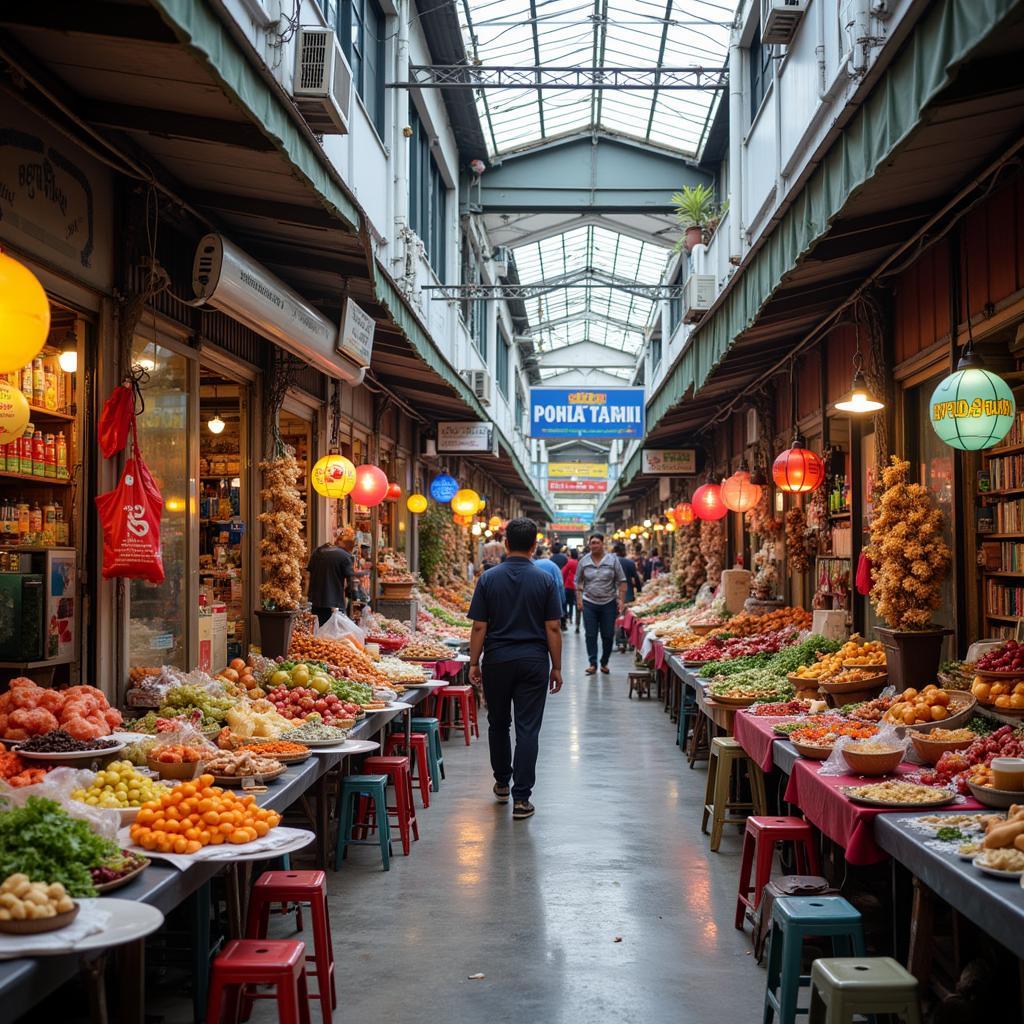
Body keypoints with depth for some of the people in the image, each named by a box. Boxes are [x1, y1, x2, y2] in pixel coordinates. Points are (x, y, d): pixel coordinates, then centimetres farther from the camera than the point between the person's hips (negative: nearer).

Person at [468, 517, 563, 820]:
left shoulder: (489, 578, -3)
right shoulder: (545, 580, -4)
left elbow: (479, 627, -3)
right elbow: (553, 628, -4)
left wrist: (474, 663, 5)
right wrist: (556, 667, 3)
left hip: (496, 660, 1)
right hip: (533, 661, -1)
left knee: (498, 724, 18)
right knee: (527, 729, 0)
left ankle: (502, 783, 32)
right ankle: (521, 798, -1)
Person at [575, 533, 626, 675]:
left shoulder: (612, 560, -2)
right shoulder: (584, 561, 3)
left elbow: (621, 581, 2)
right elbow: (578, 582, 11)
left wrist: (621, 600, -4)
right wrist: (579, 600, 4)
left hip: (608, 603, -1)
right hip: (589, 603, 1)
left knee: (608, 635, 4)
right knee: (590, 635, 0)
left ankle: (604, 663, 19)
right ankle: (592, 663, 7)